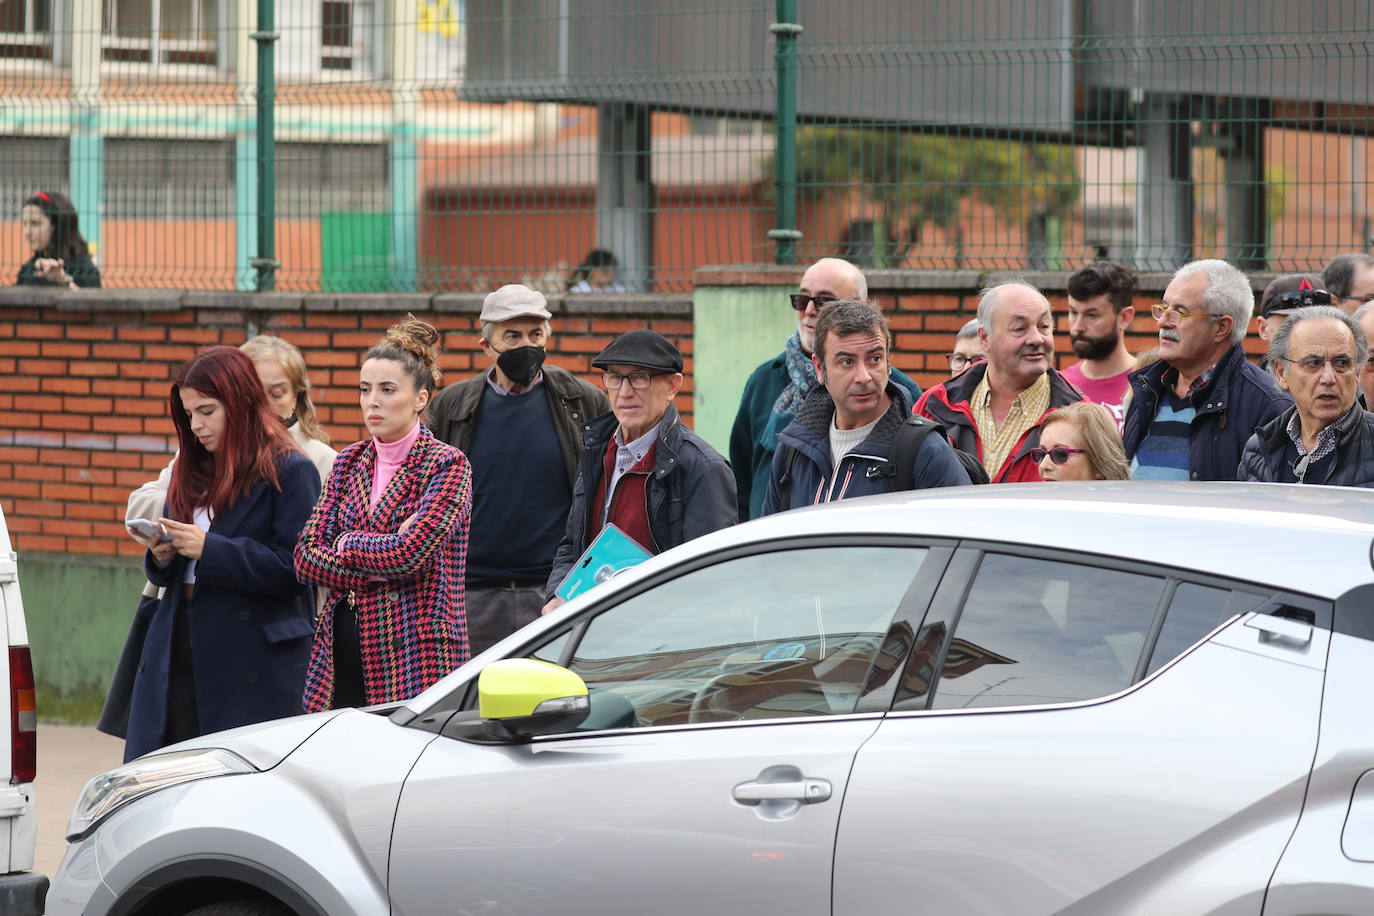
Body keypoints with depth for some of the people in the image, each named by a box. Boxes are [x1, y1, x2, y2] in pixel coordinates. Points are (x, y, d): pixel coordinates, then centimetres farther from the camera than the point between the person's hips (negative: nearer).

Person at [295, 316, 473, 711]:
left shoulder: (447, 465, -4)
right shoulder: (349, 462, 14)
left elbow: (410, 552, -17)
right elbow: (306, 554, 5)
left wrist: (347, 544, -1)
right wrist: (381, 570, -8)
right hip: (343, 649, 5)